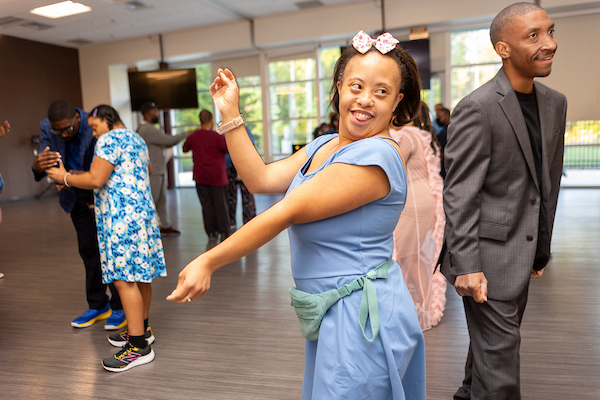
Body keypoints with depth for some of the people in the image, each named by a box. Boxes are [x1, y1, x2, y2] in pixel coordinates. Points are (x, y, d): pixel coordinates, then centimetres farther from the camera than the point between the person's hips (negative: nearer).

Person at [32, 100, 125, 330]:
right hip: (78, 197, 5)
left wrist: (81, 177, -46)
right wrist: (37, 166, -43)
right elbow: (44, 164, -18)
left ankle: (120, 307, 10)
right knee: (88, 249, 11)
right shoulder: (46, 128, -11)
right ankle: (98, 305, 24)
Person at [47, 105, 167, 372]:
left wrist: (65, 177, -1)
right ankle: (142, 329, 25)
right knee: (140, 274, 14)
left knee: (123, 278, -10)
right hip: (143, 210, 10)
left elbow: (95, 180, -15)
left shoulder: (110, 139, -8)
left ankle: (138, 346, -8)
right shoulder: (136, 139, 21)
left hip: (122, 216, -10)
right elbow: (148, 169, 37)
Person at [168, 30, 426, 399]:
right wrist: (230, 115, 1)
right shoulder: (323, 147, 7)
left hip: (360, 317, -9)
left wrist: (208, 262, -18)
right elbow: (261, 180, 3)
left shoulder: (375, 158, -23)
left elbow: (286, 214, -24)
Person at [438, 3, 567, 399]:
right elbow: (460, 195, -18)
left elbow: (548, 181, 13)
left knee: (495, 339, 23)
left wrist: (542, 248, 16)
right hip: (487, 254, -8)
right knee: (499, 351, 1)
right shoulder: (477, 108, -17)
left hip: (522, 253, 8)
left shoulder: (554, 102, 8)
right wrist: (467, 266, -21)